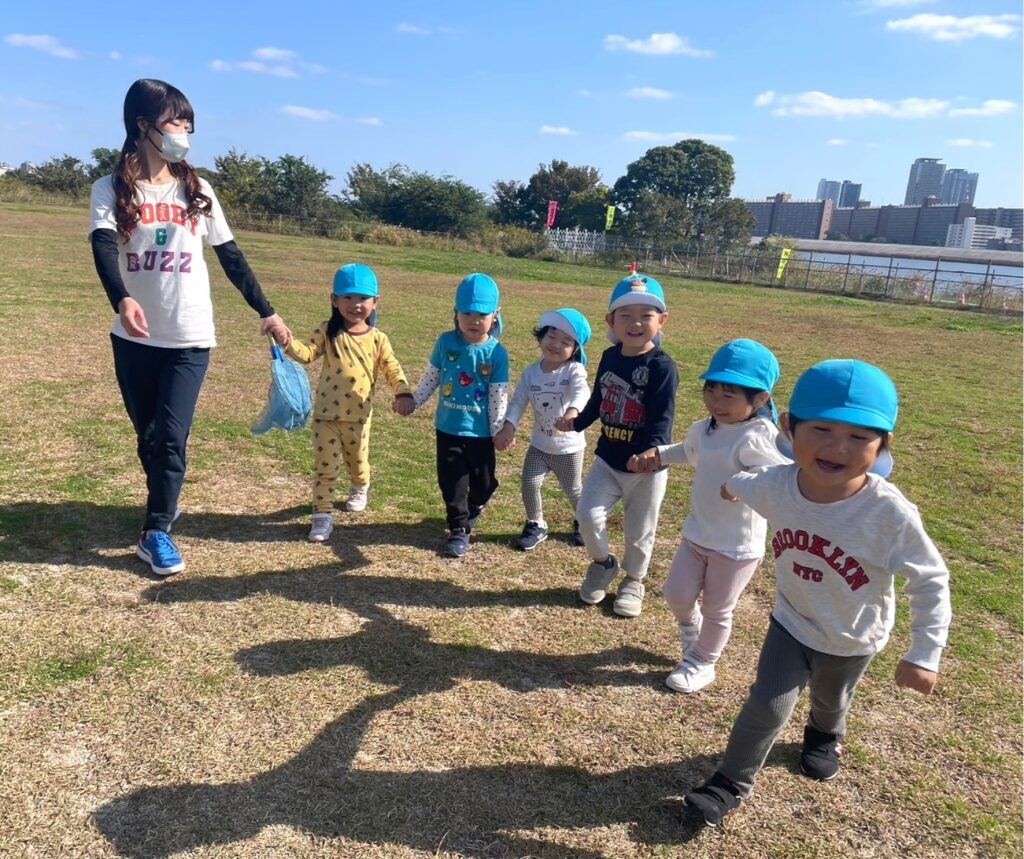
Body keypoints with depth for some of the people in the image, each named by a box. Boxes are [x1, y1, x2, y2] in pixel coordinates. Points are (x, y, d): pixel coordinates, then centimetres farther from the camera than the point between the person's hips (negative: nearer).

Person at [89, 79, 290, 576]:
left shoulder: (197, 191, 5)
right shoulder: (111, 190, -1)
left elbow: (231, 257, 8)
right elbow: (103, 248, -18)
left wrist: (266, 313, 5)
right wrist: (122, 300, -39)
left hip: (190, 338, 0)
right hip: (135, 338, 0)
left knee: (171, 435, -7)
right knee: (148, 435, 12)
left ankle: (156, 532, 4)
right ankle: (164, 504, 35)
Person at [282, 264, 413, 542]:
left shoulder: (377, 338, -1)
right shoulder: (328, 332, -3)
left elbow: (392, 369, -1)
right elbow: (307, 353, -14)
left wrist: (403, 394, -16)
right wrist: (288, 341, -33)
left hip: (358, 415, 1)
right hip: (326, 413, -1)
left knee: (357, 461, 21)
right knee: (325, 466, 0)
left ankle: (360, 489, 52)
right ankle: (322, 515, 9)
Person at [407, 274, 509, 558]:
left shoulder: (497, 353, -11)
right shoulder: (446, 342, -6)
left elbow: (499, 395, -8)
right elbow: (431, 378, 5)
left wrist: (500, 430, -7)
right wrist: (413, 401, 6)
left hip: (480, 431, -1)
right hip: (448, 428, 1)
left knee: (483, 481, 13)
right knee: (451, 481, 5)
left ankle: (473, 508, 45)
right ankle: (459, 528, 21)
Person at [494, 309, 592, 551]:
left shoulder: (574, 370, -17)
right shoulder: (530, 373, -3)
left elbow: (581, 392, -37)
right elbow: (518, 402, -6)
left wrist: (573, 411, -58)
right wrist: (508, 428, -23)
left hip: (569, 447, -3)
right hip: (539, 445, 3)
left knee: (573, 490, 13)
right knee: (529, 485, -2)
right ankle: (536, 526, 23)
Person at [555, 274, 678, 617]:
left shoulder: (662, 367, -18)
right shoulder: (610, 357, 3)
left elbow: (662, 418, -24)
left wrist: (652, 452, -40)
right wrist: (577, 423, 26)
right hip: (607, 458, 5)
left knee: (638, 531, 11)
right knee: (588, 515, -4)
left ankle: (634, 580, 38)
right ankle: (602, 563, 27)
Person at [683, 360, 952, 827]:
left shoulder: (891, 513, -38)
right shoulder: (777, 484, -28)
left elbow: (930, 583, -22)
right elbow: (747, 485, -1)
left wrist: (924, 654, -20)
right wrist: (732, 486, 22)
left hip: (852, 639, 0)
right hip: (792, 622, 1)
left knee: (830, 700, 28)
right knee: (767, 705, 3)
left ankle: (824, 736, 63)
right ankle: (732, 782, 27)